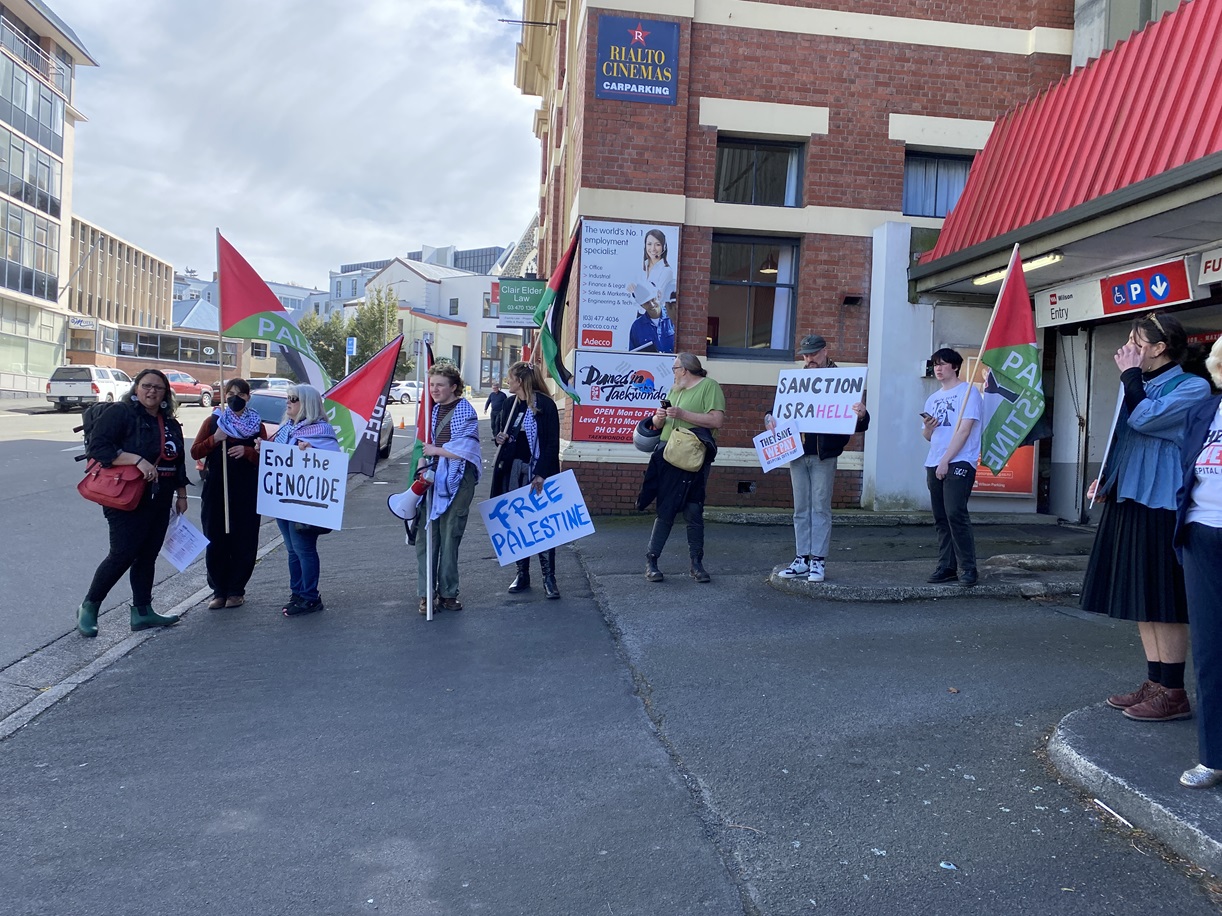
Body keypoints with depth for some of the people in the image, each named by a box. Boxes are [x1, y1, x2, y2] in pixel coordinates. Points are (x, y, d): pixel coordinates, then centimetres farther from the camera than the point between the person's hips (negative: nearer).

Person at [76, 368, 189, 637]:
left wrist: (181, 494, 20)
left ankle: (142, 611, 17)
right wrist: (138, 460, -25)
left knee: (148, 555, 10)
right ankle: (88, 607, 8)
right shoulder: (120, 413, -7)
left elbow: (179, 463, 23)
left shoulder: (171, 424, 15)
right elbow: (97, 447, -17)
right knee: (123, 554, -9)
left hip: (159, 501, 7)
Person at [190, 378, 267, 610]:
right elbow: (195, 452, 5)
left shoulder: (256, 424, 8)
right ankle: (219, 590, 13)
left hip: (247, 492, -1)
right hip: (215, 490, 1)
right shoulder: (213, 421, 9)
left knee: (243, 543, 1)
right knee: (215, 542, 2)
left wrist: (247, 451, -15)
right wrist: (214, 439, -11)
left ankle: (236, 590, 12)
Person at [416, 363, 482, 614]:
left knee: (450, 535, 1)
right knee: (426, 535, 0)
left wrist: (436, 450, -6)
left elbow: (464, 450, -12)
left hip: (457, 480, -4)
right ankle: (426, 593, 7)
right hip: (431, 477, 4)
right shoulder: (431, 409, 13)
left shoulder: (465, 411, -4)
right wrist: (422, 465, 6)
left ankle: (447, 593, 12)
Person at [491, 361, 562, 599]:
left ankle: (548, 577, 3)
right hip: (512, 468, 6)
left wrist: (542, 474, -18)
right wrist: (501, 439, -2)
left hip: (536, 470, -6)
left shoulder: (545, 405, -9)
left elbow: (552, 443, -11)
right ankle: (522, 574, 16)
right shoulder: (511, 404, 10)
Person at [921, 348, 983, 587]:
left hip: (959, 463, -7)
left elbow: (964, 430, -9)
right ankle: (947, 566, 9)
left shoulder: (968, 391, 0)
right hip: (934, 465, 7)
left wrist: (945, 460, -14)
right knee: (941, 518, 5)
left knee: (955, 514, -15)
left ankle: (967, 568, -9)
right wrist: (927, 427, -2)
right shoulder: (933, 399, 21)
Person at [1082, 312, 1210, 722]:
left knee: (1163, 602, -5)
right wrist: (1107, 477, 11)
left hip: (1162, 506, -9)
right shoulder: (1143, 387, 18)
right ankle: (1154, 683, 19)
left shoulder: (1191, 387, -8)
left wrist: (1130, 374, -11)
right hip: (1130, 501, 9)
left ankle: (1173, 693, 4)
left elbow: (1144, 419, -23)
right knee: (1142, 599, 11)